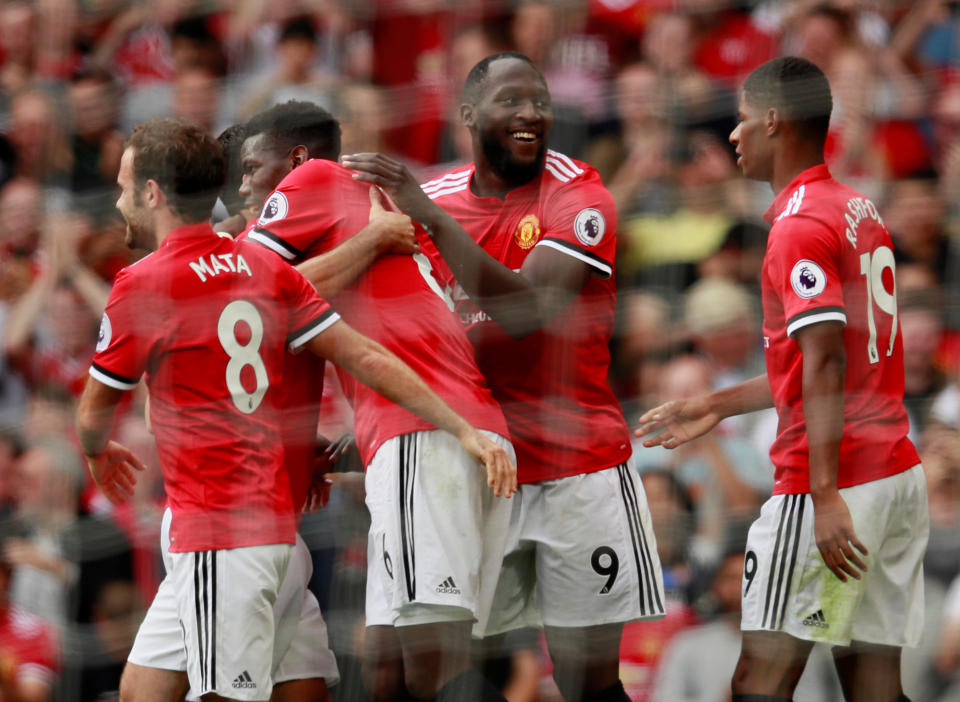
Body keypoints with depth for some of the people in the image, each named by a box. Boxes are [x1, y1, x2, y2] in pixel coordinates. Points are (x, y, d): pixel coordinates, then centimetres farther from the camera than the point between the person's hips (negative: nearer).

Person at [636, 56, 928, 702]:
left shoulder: (801, 226, -12)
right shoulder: (861, 212, 17)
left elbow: (826, 365, -21)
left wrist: (826, 495, -26)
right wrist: (720, 405, 30)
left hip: (834, 480, -9)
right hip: (900, 473, 9)